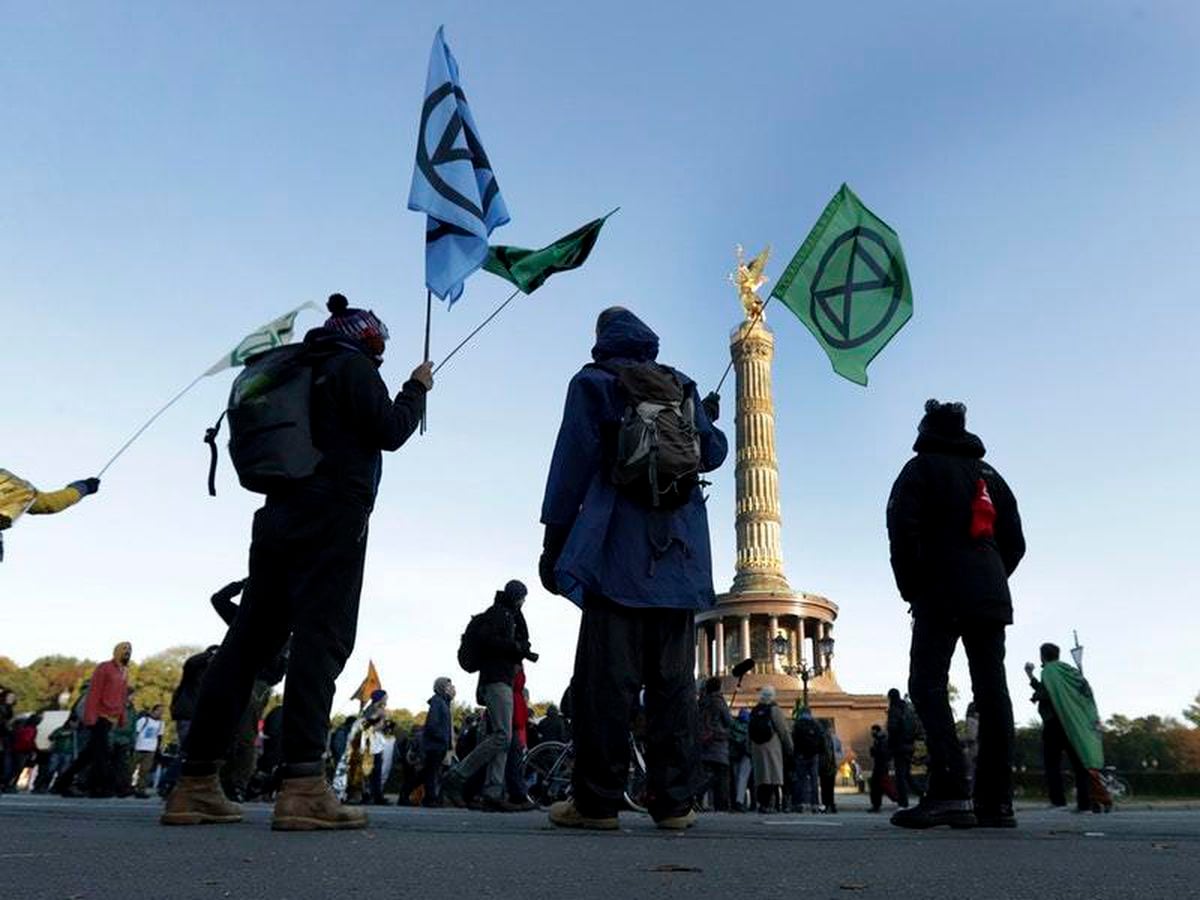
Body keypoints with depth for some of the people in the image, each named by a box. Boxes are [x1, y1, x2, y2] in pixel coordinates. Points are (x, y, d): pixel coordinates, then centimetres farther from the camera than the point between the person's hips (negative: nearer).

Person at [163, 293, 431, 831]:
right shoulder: (354, 366, 1)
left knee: (250, 640, 5)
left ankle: (195, 785, 6)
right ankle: (303, 787, -21)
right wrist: (417, 388, 11)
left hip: (280, 516, 8)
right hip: (334, 518, -8)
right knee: (320, 639, -13)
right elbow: (390, 432, -5)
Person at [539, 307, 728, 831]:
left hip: (620, 553, -4)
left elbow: (572, 465, -2)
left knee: (606, 676, -4)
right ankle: (674, 800, 7)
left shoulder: (593, 383, 5)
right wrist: (706, 420, 39)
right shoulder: (684, 389, 16)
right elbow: (714, 454, 18)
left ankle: (597, 800, -3)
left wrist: (554, 541, -1)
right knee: (673, 680, 5)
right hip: (679, 554, 4)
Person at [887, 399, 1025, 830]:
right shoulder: (988, 474, 21)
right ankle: (996, 802, 2)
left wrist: (910, 589, -2)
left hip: (941, 595, -6)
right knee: (992, 691, 3)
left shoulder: (922, 467, 3)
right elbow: (1014, 541, 19)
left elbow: (902, 528, -9)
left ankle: (949, 793, -21)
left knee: (927, 684, -9)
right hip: (991, 598, 6)